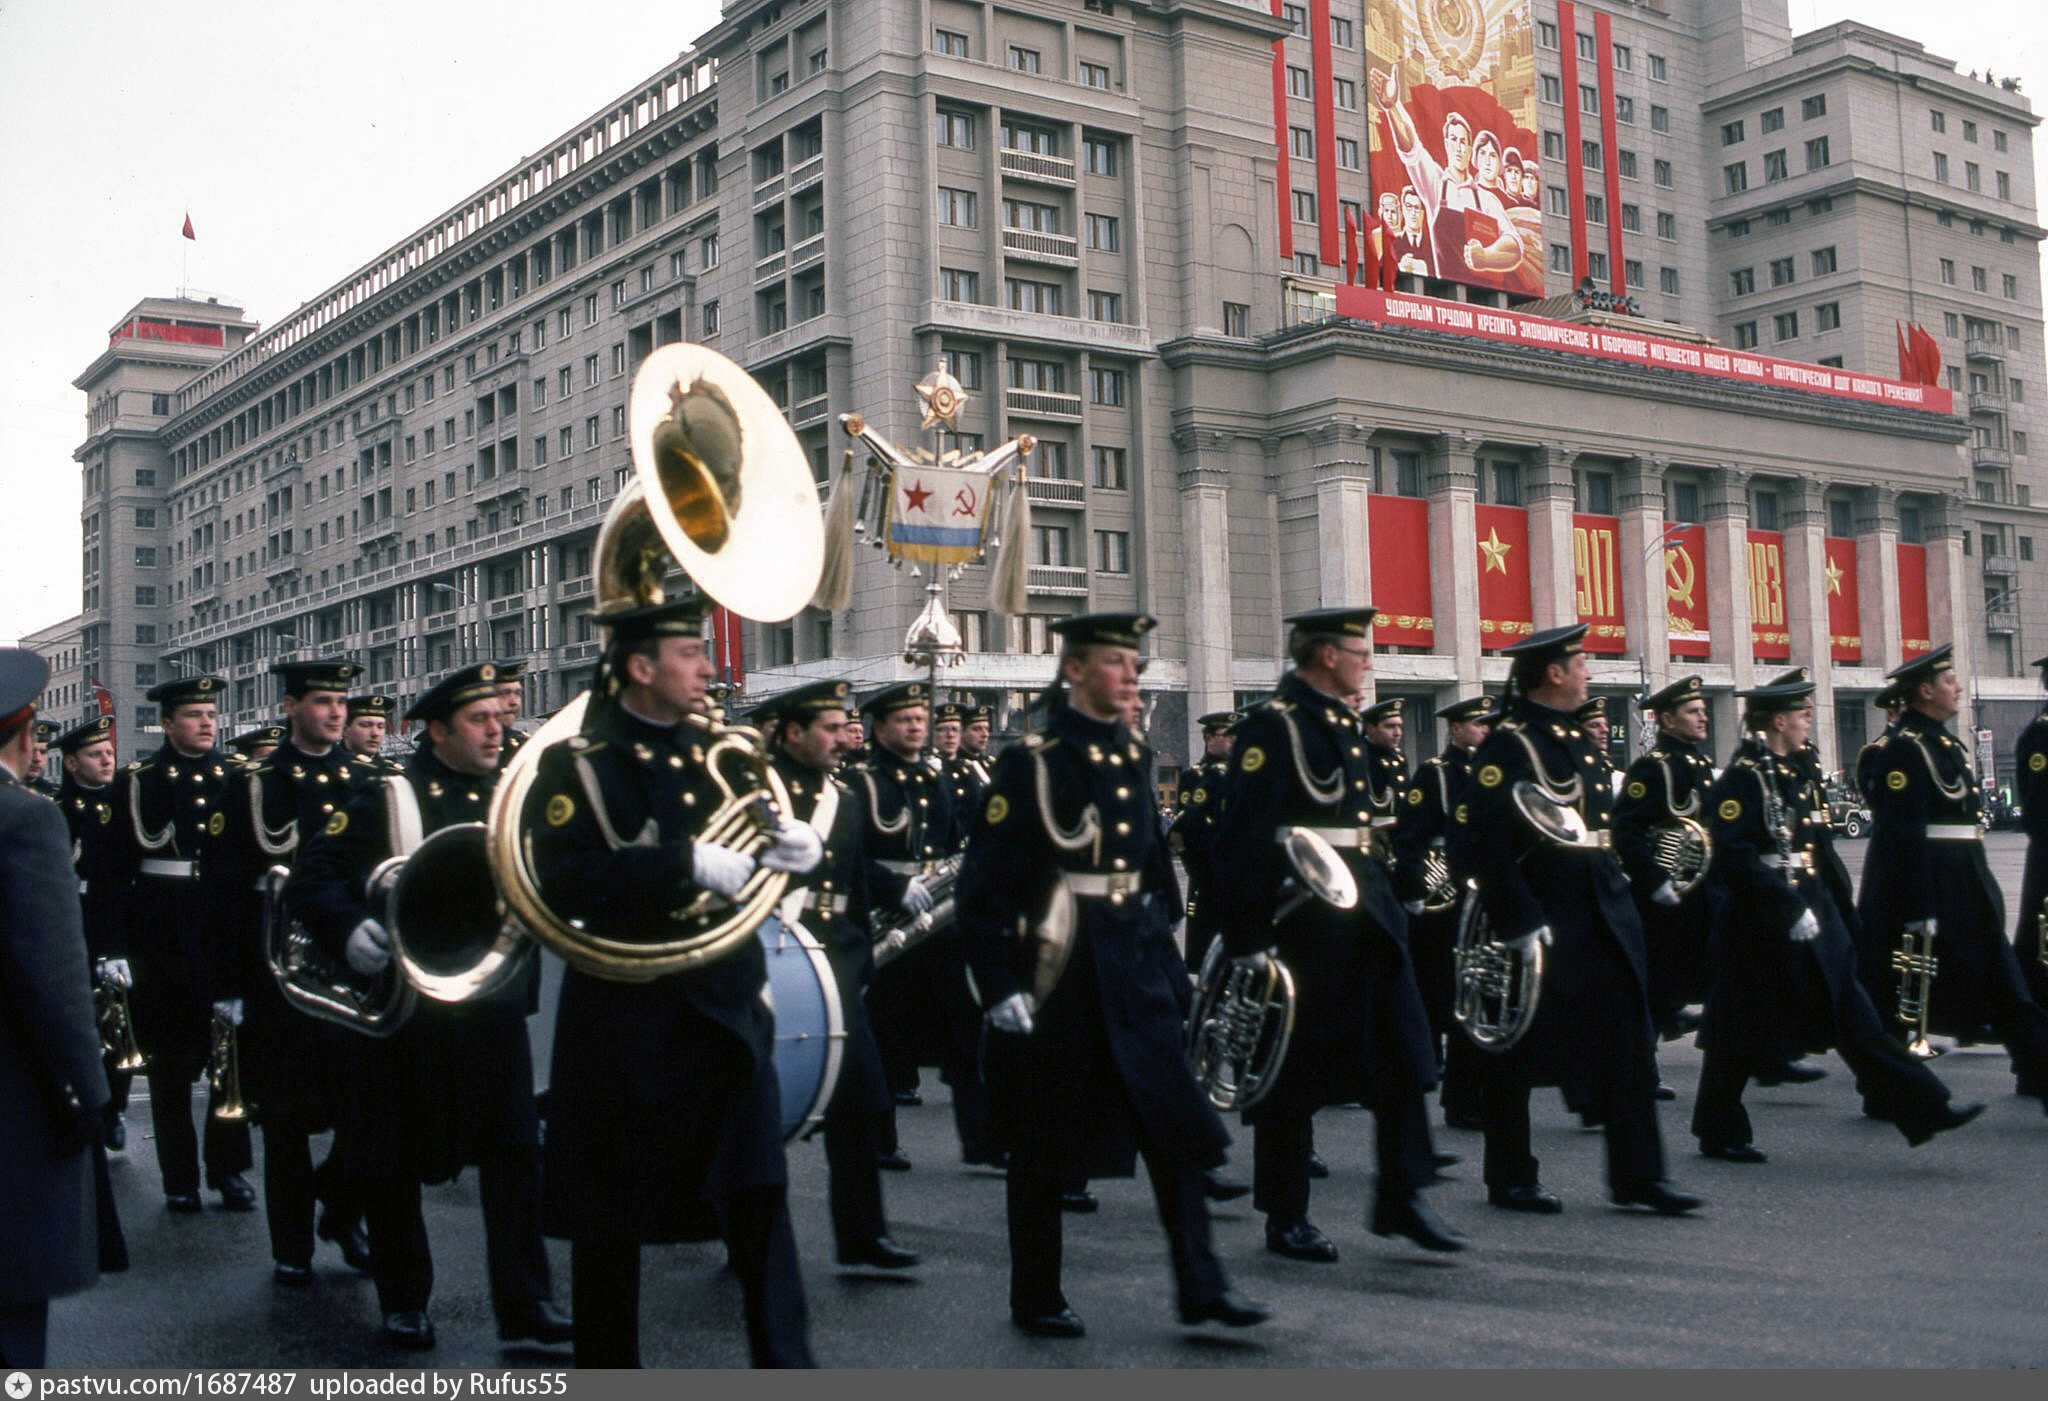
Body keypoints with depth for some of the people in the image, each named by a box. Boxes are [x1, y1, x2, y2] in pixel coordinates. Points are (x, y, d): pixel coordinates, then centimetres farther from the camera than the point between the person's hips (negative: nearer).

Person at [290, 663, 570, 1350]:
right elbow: (311, 875, -10)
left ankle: (527, 1302, 7)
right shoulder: (384, 798, -5)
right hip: (405, 1005, -3)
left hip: (493, 1006, 3)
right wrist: (347, 931, -26)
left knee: (516, 1151, 0)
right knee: (395, 1161, 8)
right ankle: (403, 1300, 24)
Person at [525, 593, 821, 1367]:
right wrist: (687, 864, -27)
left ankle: (785, 1361, 2)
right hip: (626, 1011, -4)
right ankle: (607, 1362, 24)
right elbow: (564, 881, -21)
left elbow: (752, 849, 15)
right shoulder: (576, 765, -6)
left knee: (760, 1196, -2)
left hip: (728, 1003, 4)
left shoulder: (719, 750, 11)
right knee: (612, 1212, 8)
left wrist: (798, 851, -8)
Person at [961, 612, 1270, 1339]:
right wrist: (1001, 986, -16)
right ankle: (1036, 1299, 18)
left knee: (1175, 1122, 2)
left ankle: (1200, 1286, 8)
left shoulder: (1135, 758, 10)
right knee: (1045, 1143, 5)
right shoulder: (1031, 761, -10)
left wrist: (1161, 949, 17)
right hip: (1057, 971, -6)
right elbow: (985, 884, -12)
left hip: (1133, 966, 6)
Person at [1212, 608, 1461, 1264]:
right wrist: (1248, 939, -20)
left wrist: (1386, 900, 20)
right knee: (1295, 1070, 2)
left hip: (1368, 912, 8)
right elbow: (1243, 838, -17)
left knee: (1404, 1054, 6)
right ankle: (1286, 1219, 13)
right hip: (1304, 916, -8)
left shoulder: (1346, 725, 15)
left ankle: (1402, 1198, 14)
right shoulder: (1272, 726, -12)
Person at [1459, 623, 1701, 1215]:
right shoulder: (1507, 745, -12)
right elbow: (1486, 841, -19)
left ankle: (1637, 1176, 11)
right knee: (1517, 1054, 3)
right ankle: (1510, 1178, 15)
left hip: (1601, 915, 8)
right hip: (1539, 919, -8)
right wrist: (1519, 923, -21)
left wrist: (1616, 885, 17)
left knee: (1629, 1044, 5)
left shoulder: (1577, 739, 15)